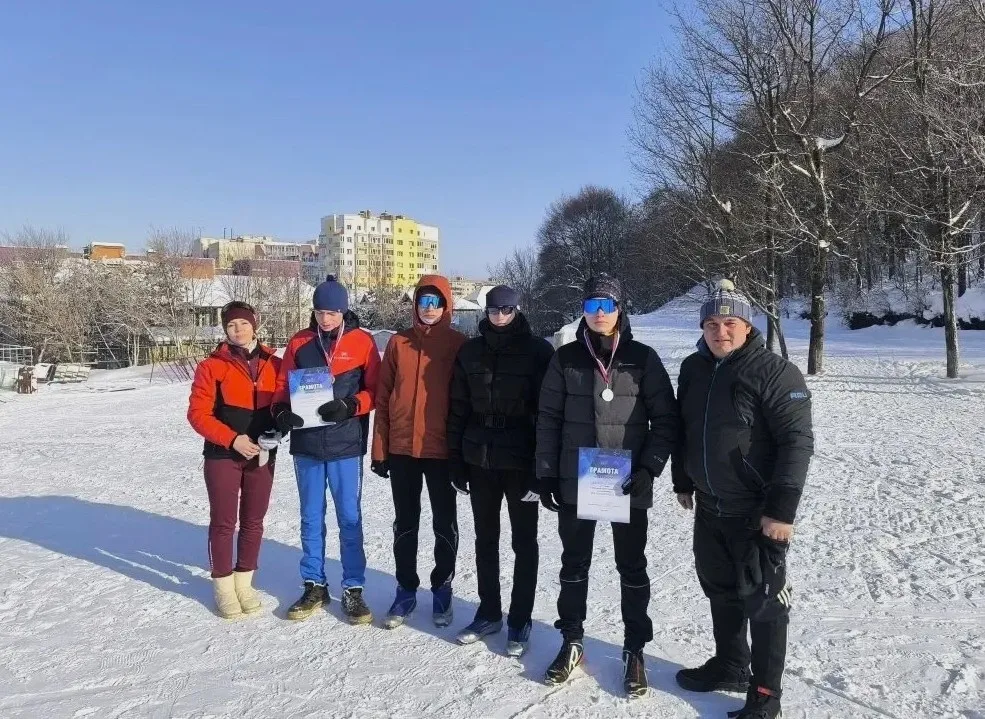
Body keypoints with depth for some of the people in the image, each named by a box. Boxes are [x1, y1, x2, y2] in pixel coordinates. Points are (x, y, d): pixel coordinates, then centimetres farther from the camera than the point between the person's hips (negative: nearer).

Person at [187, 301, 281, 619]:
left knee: (253, 522, 11)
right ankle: (223, 586, 20)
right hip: (223, 456, -3)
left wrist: (275, 431, -11)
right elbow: (197, 413, -8)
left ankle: (244, 583, 27)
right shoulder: (212, 365, -5)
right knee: (223, 522, 5)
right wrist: (232, 439, -17)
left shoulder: (274, 364, 3)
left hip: (262, 455, 3)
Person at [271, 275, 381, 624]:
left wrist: (350, 406, -20)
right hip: (306, 444, 3)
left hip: (346, 444, -3)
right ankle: (314, 586, 26)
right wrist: (282, 411, -13)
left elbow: (375, 390, -3)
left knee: (350, 518, 5)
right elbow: (283, 385, 8)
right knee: (311, 519, 13)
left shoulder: (363, 342, -2)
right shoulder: (299, 342, 6)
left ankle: (353, 589, 17)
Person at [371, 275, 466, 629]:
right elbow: (383, 397, 5)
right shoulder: (398, 342, 4)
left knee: (445, 524, 10)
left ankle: (442, 589, 27)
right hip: (402, 448, 3)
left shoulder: (459, 344, -3)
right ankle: (406, 589, 28)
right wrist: (380, 449, 1)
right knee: (405, 524, 13)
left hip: (442, 449, -2)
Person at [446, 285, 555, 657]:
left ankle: (519, 620, 22)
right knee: (485, 539, 15)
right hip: (479, 459, 4)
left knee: (524, 542, 9)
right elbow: (458, 410, 7)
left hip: (520, 461, -4)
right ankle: (489, 612, 31)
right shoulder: (470, 351, 4)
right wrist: (456, 463, 4)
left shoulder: (538, 351, -7)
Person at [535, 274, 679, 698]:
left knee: (631, 567, 12)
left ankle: (635, 650, 28)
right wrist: (546, 474, -1)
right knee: (574, 564, 14)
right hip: (574, 483, 2)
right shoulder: (566, 358, 1)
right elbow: (548, 419, 3)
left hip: (628, 486, -1)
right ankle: (572, 642, 32)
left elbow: (666, 420, -3)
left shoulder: (642, 358, -3)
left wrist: (650, 468, -14)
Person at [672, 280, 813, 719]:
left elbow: (797, 443, -18)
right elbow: (682, 429, 16)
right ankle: (730, 665, 38)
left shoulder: (776, 373, -15)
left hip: (757, 512, -6)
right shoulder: (693, 369, 6)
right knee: (720, 590, 19)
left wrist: (782, 509, -21)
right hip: (709, 507, 6)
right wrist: (682, 482, 17)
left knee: (762, 600, 4)